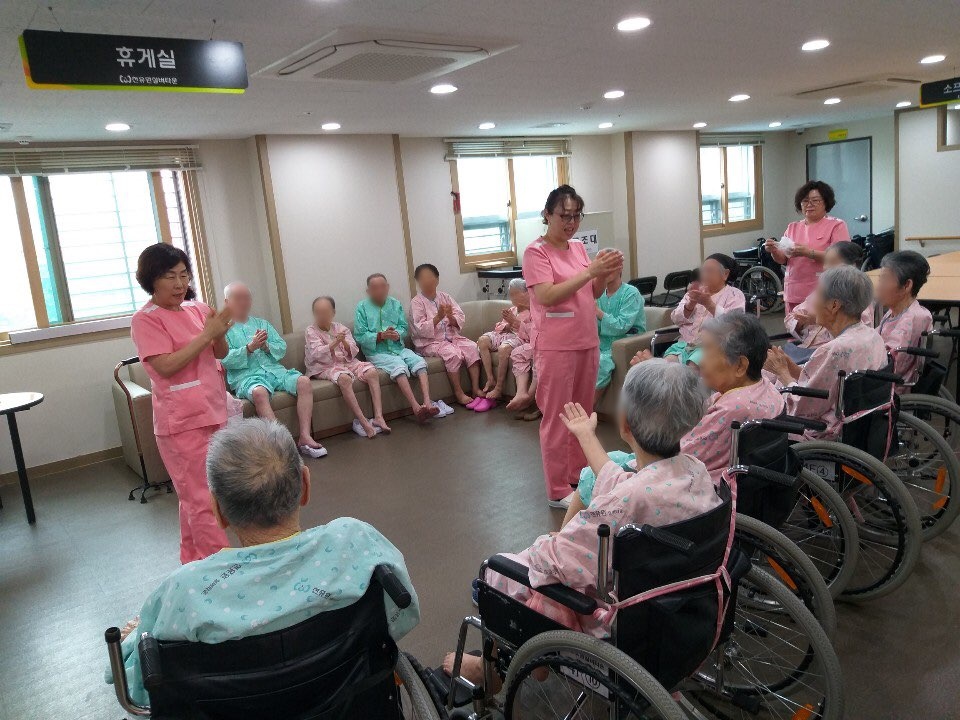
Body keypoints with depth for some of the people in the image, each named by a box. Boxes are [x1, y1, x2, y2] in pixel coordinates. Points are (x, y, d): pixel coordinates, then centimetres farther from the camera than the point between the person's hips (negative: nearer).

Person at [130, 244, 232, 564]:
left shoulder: (196, 308, 7)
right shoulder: (145, 320, -10)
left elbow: (221, 354, 9)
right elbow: (166, 366, -19)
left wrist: (219, 333, -12)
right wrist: (206, 334, -21)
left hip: (212, 412, 7)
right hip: (182, 421, -7)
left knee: (193, 495, 19)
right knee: (203, 499, -4)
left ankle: (193, 561, 33)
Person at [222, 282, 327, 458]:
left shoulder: (261, 323, 24)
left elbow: (282, 347, 15)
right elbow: (225, 359, -7)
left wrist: (267, 346, -6)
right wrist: (250, 347, -17)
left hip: (274, 370, 5)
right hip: (246, 376, -5)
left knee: (304, 381, -21)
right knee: (259, 392, -38)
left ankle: (305, 436, -24)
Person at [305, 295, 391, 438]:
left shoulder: (341, 328, 12)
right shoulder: (310, 332, 2)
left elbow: (354, 351, 4)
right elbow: (317, 354, -14)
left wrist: (345, 343, -18)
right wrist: (335, 343, -28)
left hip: (347, 362, 5)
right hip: (325, 367, -5)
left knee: (372, 372, -21)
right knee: (344, 378, -37)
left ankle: (378, 416, -27)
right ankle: (362, 421, -37)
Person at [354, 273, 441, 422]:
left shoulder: (396, 304, 14)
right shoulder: (362, 308, 2)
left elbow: (404, 327, 10)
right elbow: (360, 336, -5)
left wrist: (398, 334, -13)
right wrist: (381, 336, -18)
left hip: (398, 348, 5)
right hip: (377, 353, -4)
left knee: (420, 362, -23)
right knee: (400, 366, -32)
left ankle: (427, 403, -35)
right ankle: (416, 408, -39)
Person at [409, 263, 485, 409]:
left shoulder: (445, 297, 10)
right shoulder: (416, 302, -3)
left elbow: (461, 320, 4)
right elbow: (421, 329, -15)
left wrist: (451, 317, -18)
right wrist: (438, 317, -25)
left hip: (452, 336, 5)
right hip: (429, 343, -5)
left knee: (472, 348, -20)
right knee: (453, 353, -31)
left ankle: (475, 389, -18)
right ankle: (459, 394, -19)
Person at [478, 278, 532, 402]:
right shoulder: (511, 310, 23)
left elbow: (531, 331, -13)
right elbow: (498, 327, 24)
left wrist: (515, 321, -16)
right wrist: (506, 326, 1)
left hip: (520, 338, -7)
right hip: (505, 334, 8)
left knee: (504, 348, -38)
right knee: (483, 340, -19)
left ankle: (499, 388, -24)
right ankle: (490, 379, -18)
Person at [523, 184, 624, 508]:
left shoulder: (579, 248, 12)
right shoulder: (536, 251, -9)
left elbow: (592, 294, 14)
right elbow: (546, 296, -20)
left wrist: (606, 273, -7)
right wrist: (590, 271, -22)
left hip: (587, 342, 7)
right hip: (555, 347, -7)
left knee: (583, 414, 16)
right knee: (557, 418, 1)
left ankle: (578, 475, 31)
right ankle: (558, 491, 11)